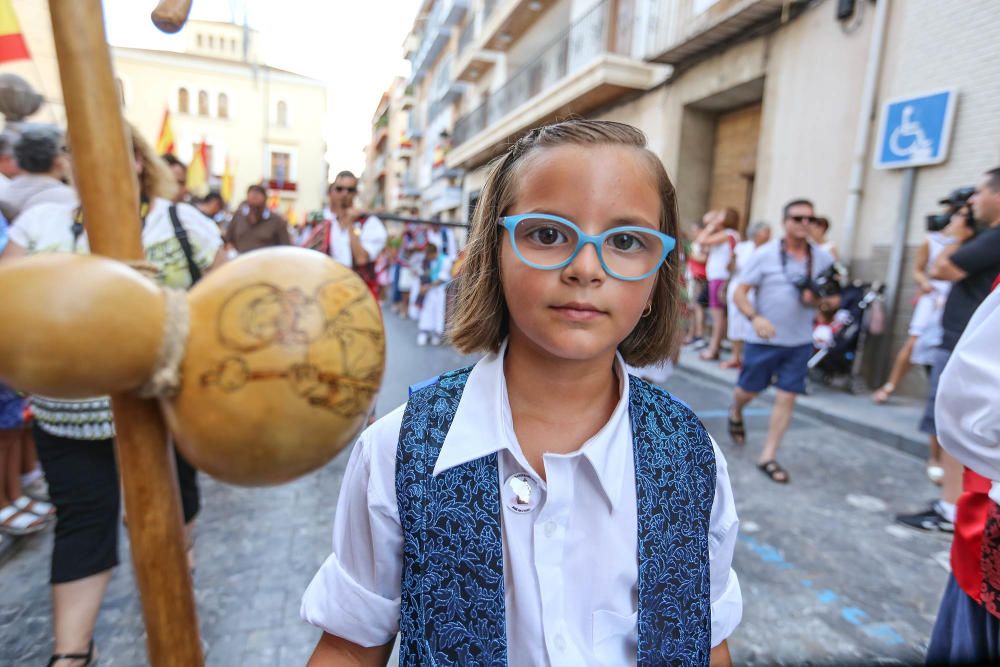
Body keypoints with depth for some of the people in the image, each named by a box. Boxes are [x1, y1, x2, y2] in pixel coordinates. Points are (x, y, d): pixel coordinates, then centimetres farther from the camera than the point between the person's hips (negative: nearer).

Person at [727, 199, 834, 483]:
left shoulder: (823, 258, 2)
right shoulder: (764, 254, -8)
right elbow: (739, 292, -9)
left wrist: (817, 299, -15)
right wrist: (755, 317, -26)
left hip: (800, 342, 3)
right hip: (763, 339, -2)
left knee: (787, 397, 1)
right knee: (748, 390, 10)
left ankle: (768, 457, 13)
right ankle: (736, 414, 46)